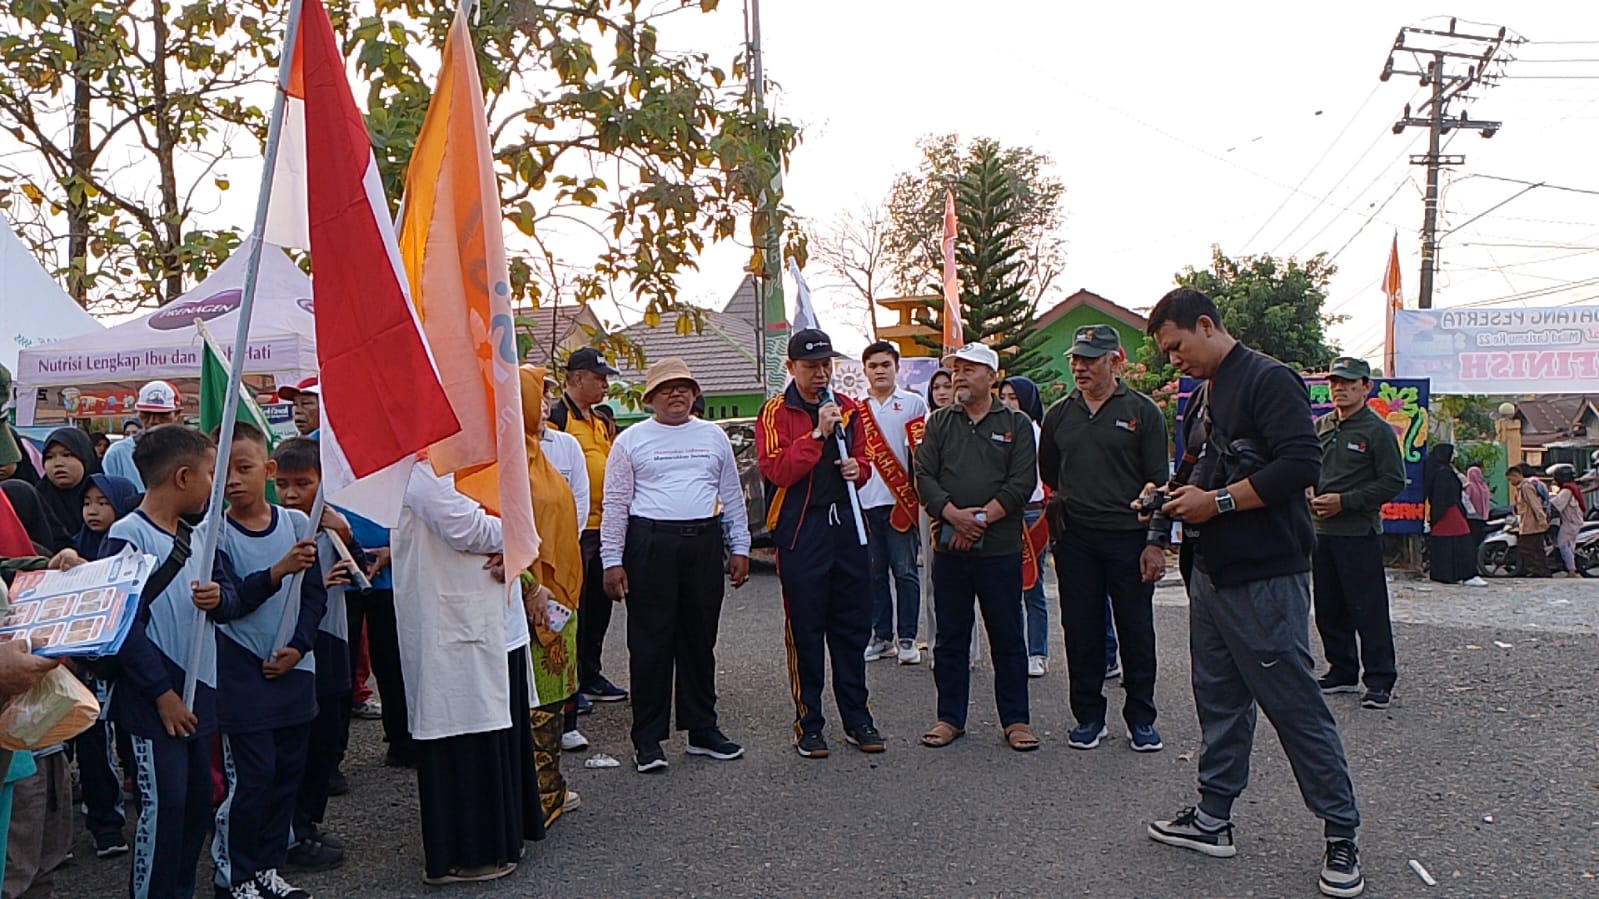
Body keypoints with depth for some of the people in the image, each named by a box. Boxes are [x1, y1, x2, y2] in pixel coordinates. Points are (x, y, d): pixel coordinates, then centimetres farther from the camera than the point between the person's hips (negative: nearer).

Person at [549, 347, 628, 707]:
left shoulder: (604, 419, 17)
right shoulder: (555, 417, -9)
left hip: (604, 526, 8)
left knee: (599, 604, 15)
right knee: (573, 606, -1)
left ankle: (591, 676, 27)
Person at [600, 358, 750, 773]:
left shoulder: (714, 436, 13)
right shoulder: (631, 440, 3)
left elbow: (732, 496, 16)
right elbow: (615, 504, 1)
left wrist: (740, 547, 10)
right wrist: (612, 561, -4)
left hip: (705, 541, 3)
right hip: (650, 543, -3)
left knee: (700, 639, 10)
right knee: (651, 642, -1)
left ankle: (702, 729, 21)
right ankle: (647, 739, 8)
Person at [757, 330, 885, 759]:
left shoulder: (850, 409, 12)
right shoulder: (776, 412, -3)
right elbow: (774, 469, -15)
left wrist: (858, 467, -1)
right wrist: (817, 434, -19)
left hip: (848, 524, 5)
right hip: (800, 530, -5)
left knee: (853, 626, 10)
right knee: (805, 631, 2)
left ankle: (857, 718, 21)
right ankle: (808, 723, 13)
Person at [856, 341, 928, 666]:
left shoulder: (913, 404, 5)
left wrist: (917, 493, -4)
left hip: (901, 500, -3)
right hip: (865, 502, 3)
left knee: (905, 571, -1)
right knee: (875, 573, 8)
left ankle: (907, 639, 7)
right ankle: (882, 637, 17)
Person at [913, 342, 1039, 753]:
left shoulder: (1016, 424, 5)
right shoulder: (939, 423, 11)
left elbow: (1023, 482, -5)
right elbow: (924, 476, 1)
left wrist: (982, 518, -14)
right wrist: (955, 515, -14)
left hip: (1001, 548, -2)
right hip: (949, 548, 2)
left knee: (1007, 637, 5)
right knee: (950, 637, 9)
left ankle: (1015, 719, 17)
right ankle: (950, 718, 20)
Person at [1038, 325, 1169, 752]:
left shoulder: (1143, 411, 0)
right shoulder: (1059, 414, 10)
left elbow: (1158, 481, -3)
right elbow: (1048, 473, 23)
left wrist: (1155, 541, -9)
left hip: (1129, 538, -3)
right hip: (1075, 540, 3)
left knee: (1136, 629, 4)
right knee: (1081, 629, 7)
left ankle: (1140, 718, 17)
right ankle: (1088, 716, 19)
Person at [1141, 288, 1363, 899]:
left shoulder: (1269, 380, -12)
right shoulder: (1206, 397, 16)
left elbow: (1301, 464, -23)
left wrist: (1218, 501, -20)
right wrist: (1183, 497, 6)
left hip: (1265, 578, -9)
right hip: (1213, 572, 9)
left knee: (1296, 706, -2)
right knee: (1218, 700, 15)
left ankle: (1341, 836, 12)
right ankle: (1213, 819, 25)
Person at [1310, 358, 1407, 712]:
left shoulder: (1378, 430, -5)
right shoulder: (1320, 427, 12)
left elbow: (1393, 482, -9)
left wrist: (1344, 501, -15)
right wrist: (1310, 496, 1)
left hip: (1360, 534, -6)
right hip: (1322, 531, 6)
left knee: (1369, 610, -4)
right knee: (1328, 609, 12)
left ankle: (1380, 681, 5)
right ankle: (1342, 672, 24)